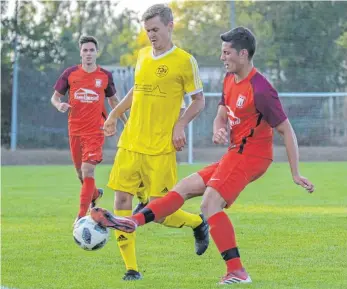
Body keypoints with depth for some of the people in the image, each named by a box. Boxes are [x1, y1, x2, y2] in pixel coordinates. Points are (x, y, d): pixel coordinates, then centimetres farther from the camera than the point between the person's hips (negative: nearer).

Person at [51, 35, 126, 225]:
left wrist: (126, 122, 13)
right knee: (80, 173, 14)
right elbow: (55, 97, 8)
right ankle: (94, 194, 46)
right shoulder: (70, 74, 0)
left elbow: (113, 101, 16)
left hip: (95, 130, -2)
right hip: (75, 129, 2)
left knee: (88, 171, -16)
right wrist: (59, 105, -15)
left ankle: (82, 215, -16)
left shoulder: (105, 76, 1)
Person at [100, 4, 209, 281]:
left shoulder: (184, 61, -5)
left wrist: (181, 124, -14)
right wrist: (114, 115, 24)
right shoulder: (143, 55, 12)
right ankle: (131, 268, 3)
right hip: (130, 143, 6)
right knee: (121, 200, -5)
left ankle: (199, 223, 26)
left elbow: (199, 100, 0)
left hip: (160, 148, -6)